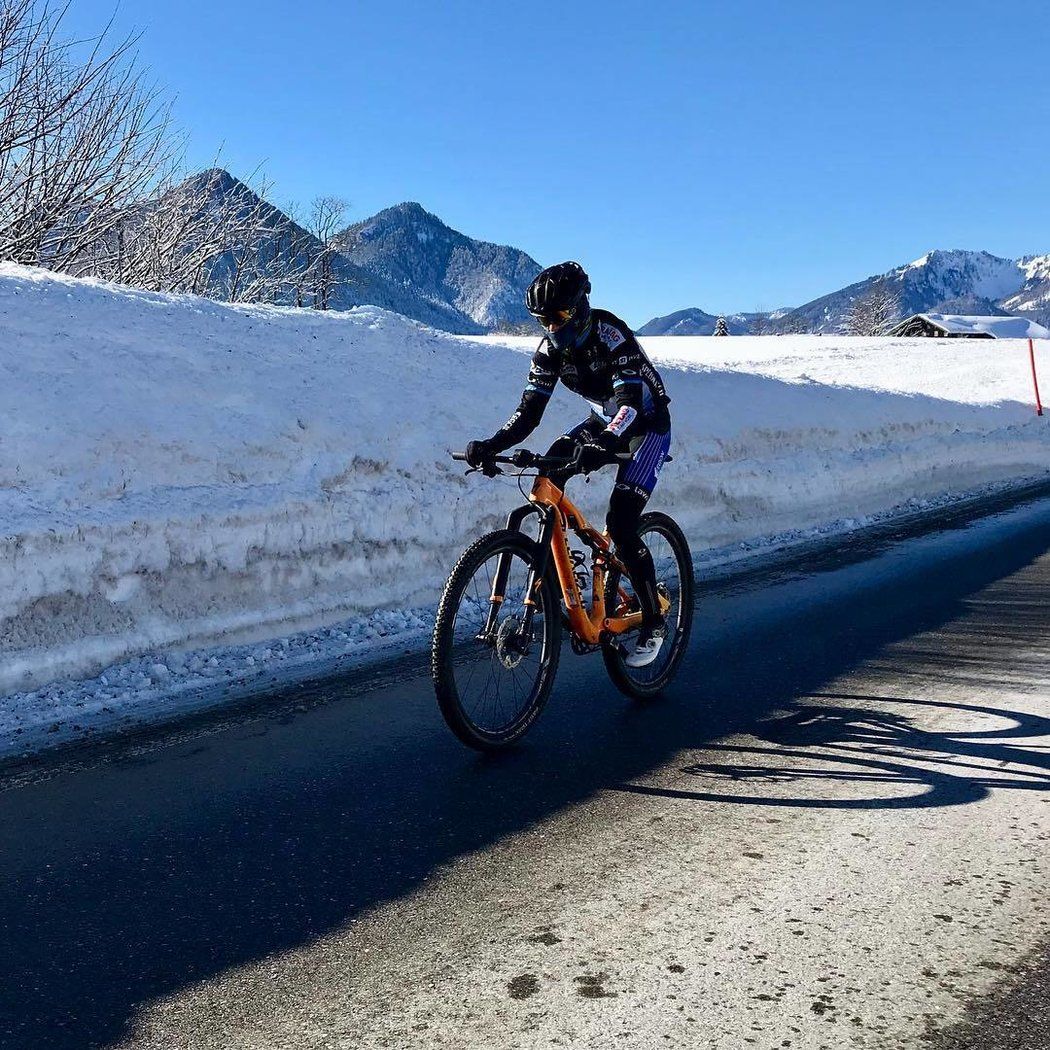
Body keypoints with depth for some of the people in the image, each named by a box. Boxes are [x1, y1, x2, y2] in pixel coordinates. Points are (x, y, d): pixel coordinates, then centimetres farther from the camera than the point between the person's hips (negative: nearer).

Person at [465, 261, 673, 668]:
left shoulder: (610, 334, -28)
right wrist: (490, 445, -31)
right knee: (546, 476, -18)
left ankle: (653, 621, -3)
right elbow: (529, 410, -14)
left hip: (647, 424, -7)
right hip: (603, 421, 7)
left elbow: (631, 401, -41)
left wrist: (604, 443, -59)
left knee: (620, 523, -19)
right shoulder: (551, 347, -9)